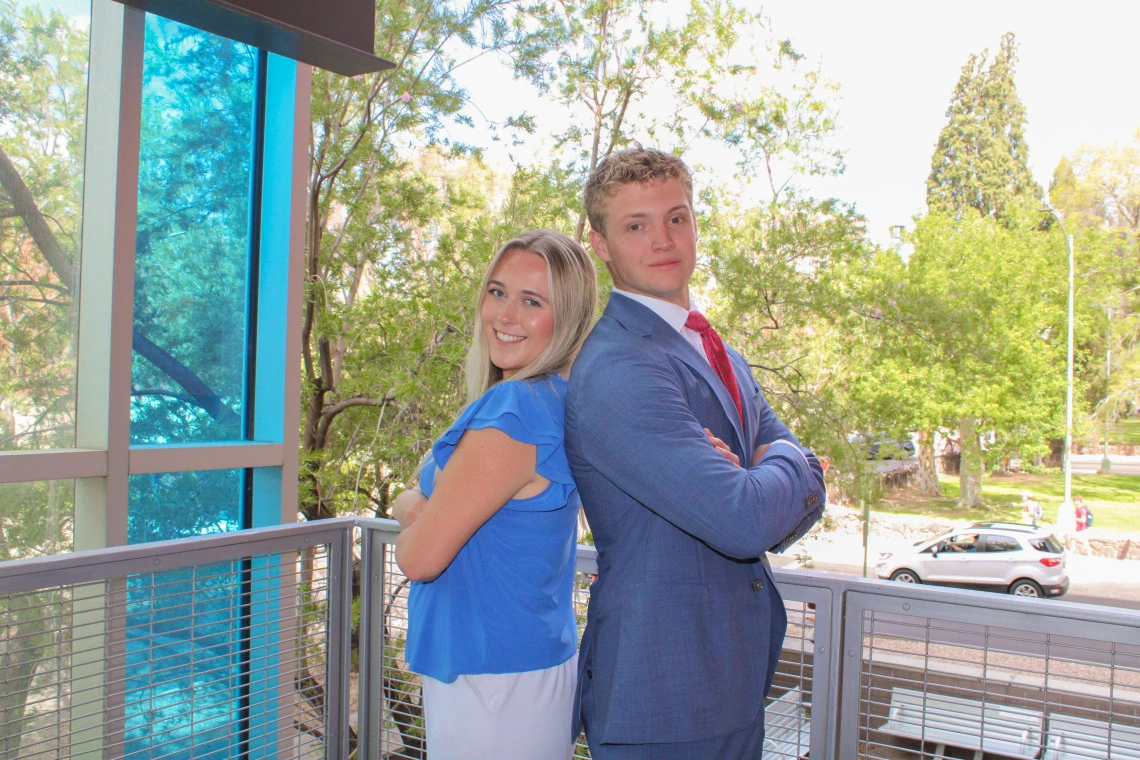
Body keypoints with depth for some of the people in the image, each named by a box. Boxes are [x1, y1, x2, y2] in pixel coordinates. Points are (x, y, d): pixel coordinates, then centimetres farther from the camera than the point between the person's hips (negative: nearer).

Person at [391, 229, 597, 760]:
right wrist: (424, 507, -10)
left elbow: (420, 557, -21)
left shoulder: (513, 410, -25)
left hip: (492, 680, -9)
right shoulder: (554, 401, 4)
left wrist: (412, 510, 0)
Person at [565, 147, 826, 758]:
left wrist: (751, 486, -15)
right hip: (659, 694, -8)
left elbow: (806, 492, 7)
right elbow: (744, 523, -27)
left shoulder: (719, 354, 11)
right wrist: (787, 464, -6)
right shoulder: (615, 370, -21)